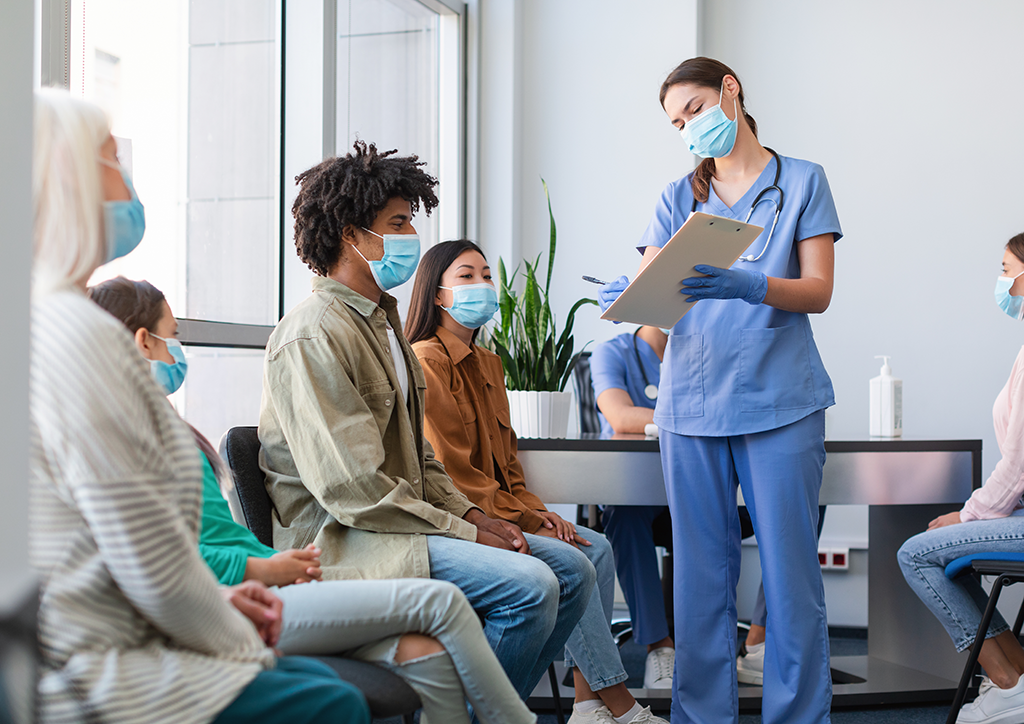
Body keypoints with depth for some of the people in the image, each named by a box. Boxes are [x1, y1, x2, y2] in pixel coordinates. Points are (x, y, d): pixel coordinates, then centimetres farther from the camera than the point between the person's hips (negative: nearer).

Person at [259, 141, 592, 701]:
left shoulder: (382, 319, 18)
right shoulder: (314, 335, -15)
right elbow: (352, 489, -21)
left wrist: (471, 513, 5)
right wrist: (461, 531, -15)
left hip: (398, 517, 10)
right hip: (339, 539, -10)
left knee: (572, 573, 1)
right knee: (529, 584, -24)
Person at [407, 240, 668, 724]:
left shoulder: (487, 364, 18)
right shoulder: (426, 362, -12)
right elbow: (451, 470, -17)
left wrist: (535, 509, 1)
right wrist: (525, 521, -15)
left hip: (497, 509, 9)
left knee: (596, 547, -7)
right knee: (568, 561, -22)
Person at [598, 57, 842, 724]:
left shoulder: (801, 181, 9)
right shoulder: (679, 197, 17)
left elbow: (818, 291, -1)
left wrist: (749, 286, -21)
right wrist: (624, 297, -18)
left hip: (779, 401, -3)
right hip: (692, 403, 3)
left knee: (789, 571, -4)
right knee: (702, 574, 4)